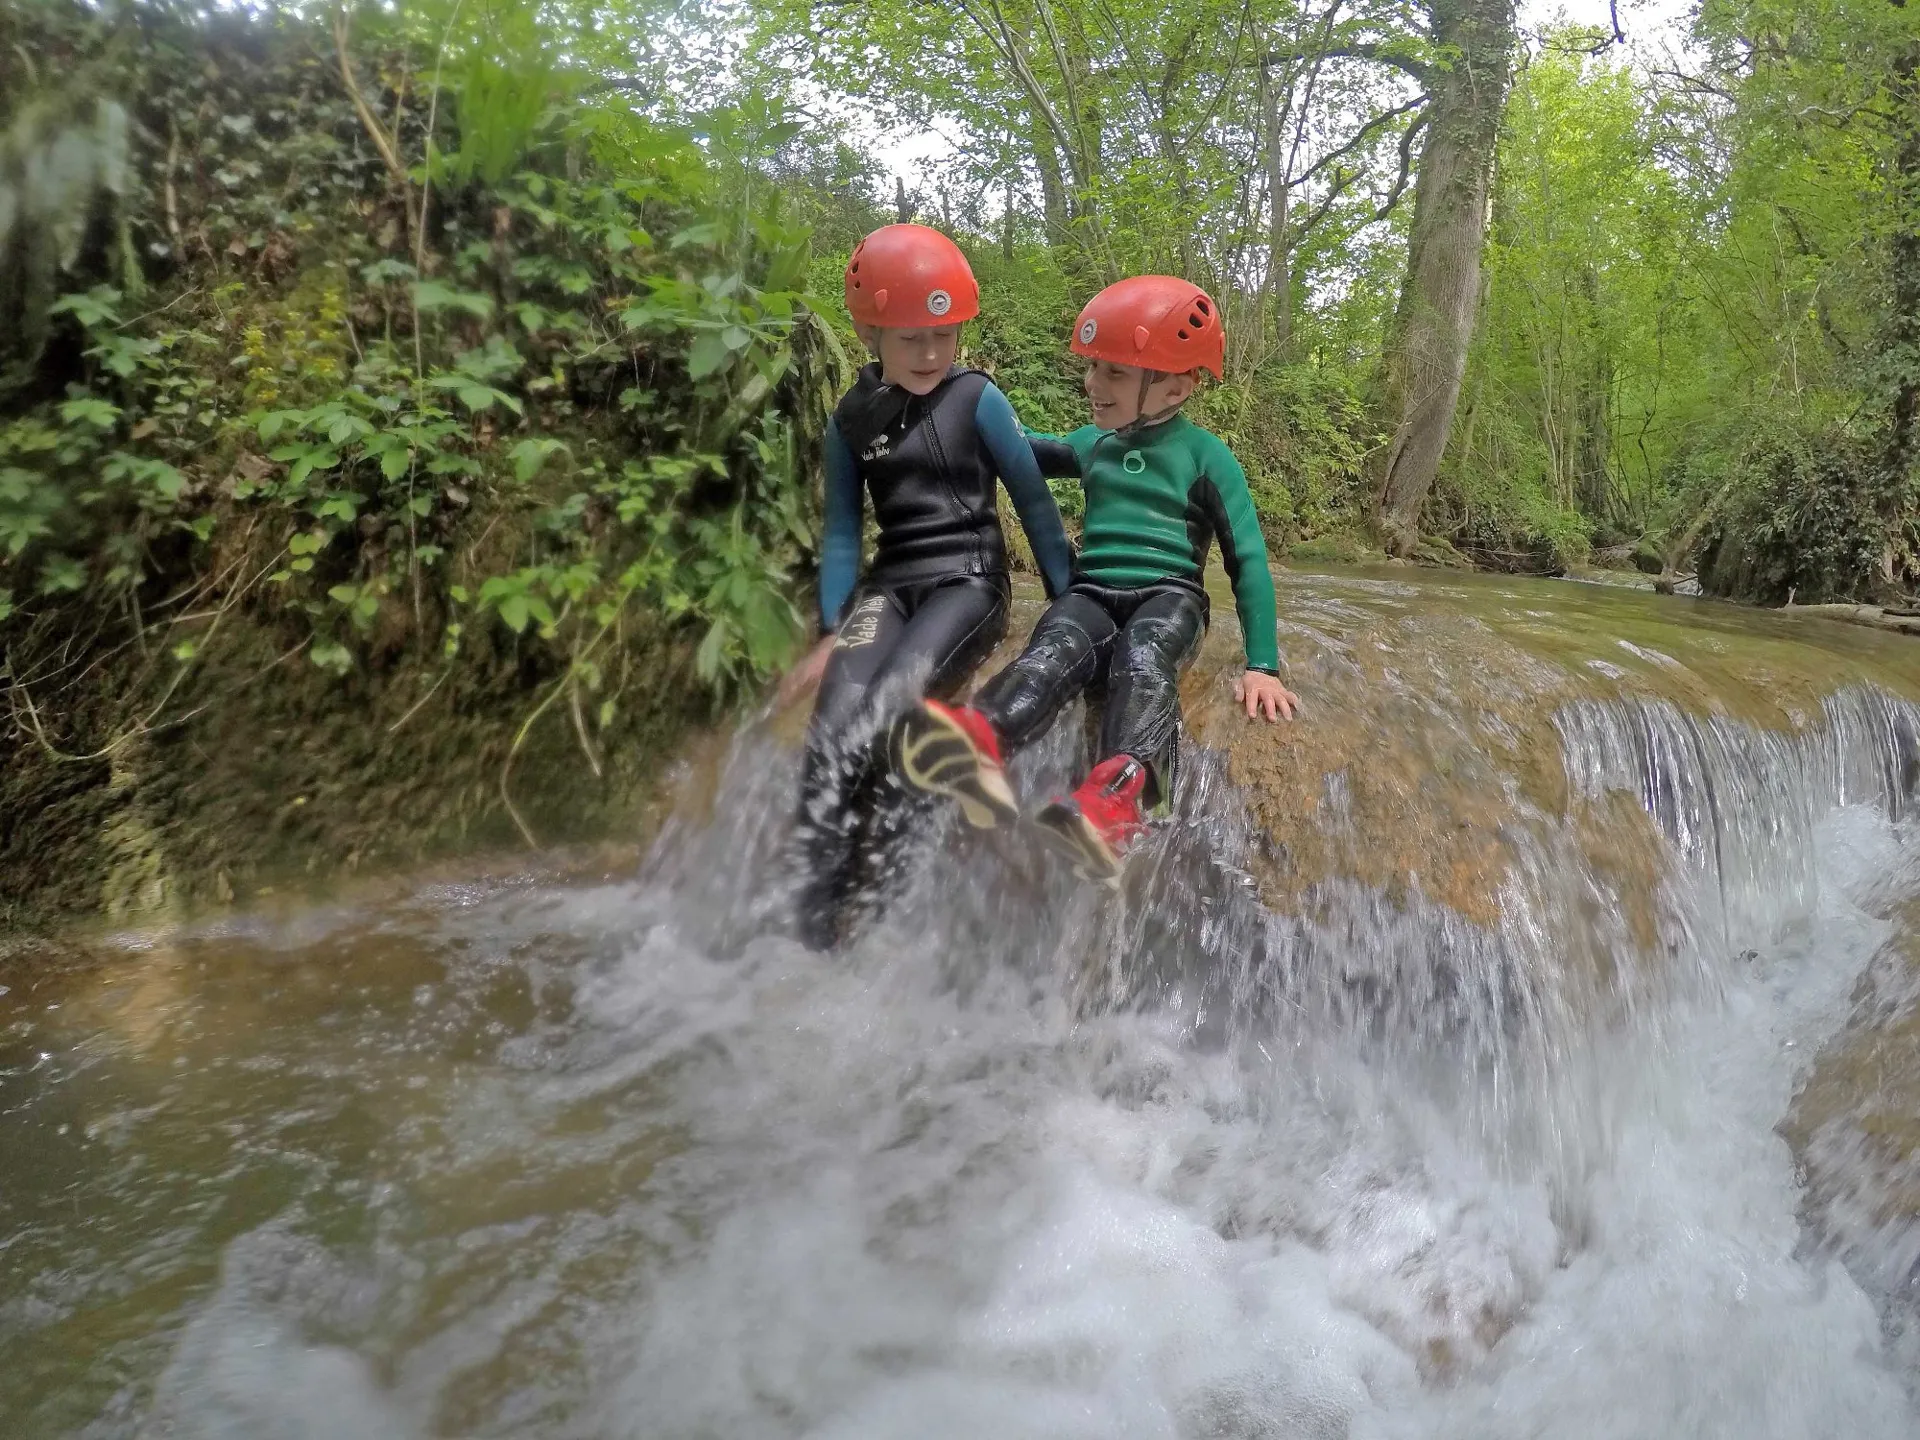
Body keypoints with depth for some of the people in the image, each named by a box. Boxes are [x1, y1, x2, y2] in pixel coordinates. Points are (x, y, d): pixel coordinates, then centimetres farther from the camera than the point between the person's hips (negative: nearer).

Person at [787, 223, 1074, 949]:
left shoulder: (977, 400, -1)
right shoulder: (851, 419, 8)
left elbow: (1032, 499, 3)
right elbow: (841, 528, 12)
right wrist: (831, 630, 4)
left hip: (968, 580, -3)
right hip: (889, 583, 3)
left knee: (890, 713, -29)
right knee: (836, 722, -24)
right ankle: (812, 922, -26)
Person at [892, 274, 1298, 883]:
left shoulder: (1204, 453, 3)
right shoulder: (1090, 442, 18)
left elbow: (1248, 557, 0)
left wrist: (1262, 664, -9)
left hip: (1169, 594, -3)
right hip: (1093, 589, 3)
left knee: (1143, 656, -38)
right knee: (1058, 645, -33)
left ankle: (1113, 805, -69)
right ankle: (978, 745, -67)